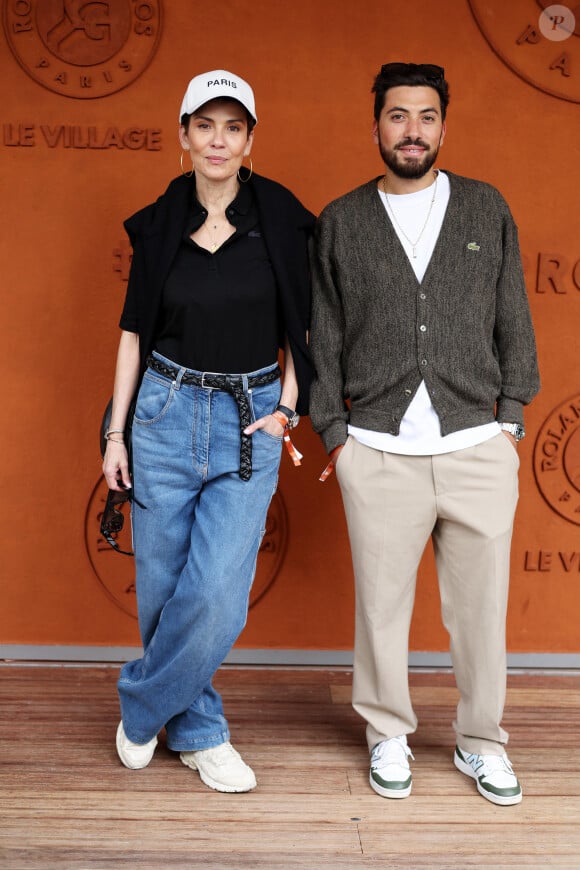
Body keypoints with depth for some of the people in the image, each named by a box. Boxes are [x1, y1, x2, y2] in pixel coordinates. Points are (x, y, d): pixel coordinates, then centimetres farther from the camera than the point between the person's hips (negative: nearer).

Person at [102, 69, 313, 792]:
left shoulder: (280, 219, 0)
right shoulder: (159, 225, 3)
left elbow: (301, 325, 7)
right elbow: (134, 331, 7)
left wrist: (287, 406, -4)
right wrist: (115, 432, 5)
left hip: (251, 421, -1)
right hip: (166, 413, 1)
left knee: (217, 594, -9)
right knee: (161, 587, 5)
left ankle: (142, 706, 17)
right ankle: (198, 729, 27)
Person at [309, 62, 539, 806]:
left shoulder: (487, 209, 9)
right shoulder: (340, 222, 7)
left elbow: (513, 321, 10)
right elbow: (322, 334, 7)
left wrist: (510, 417, 4)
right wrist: (333, 431, 2)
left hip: (478, 446, 1)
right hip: (378, 452, 0)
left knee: (480, 605, 8)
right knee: (382, 602, 7)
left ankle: (481, 742, 26)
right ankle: (388, 736, 27)